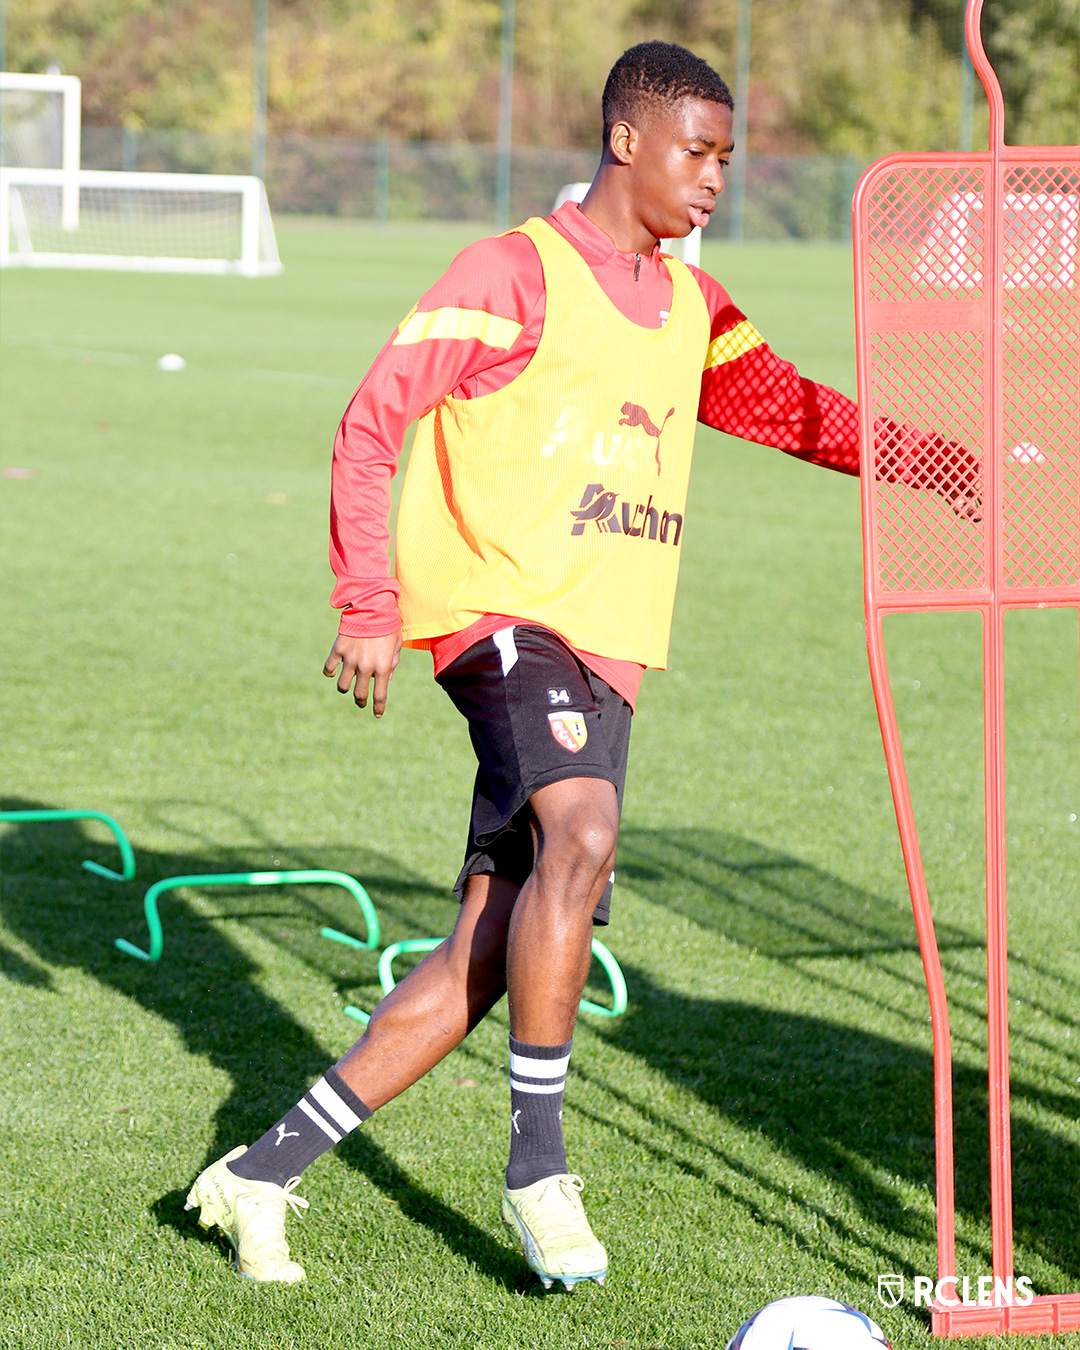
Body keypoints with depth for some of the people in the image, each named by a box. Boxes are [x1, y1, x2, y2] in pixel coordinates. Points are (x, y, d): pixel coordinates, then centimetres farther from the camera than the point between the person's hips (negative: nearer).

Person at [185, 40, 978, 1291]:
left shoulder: (691, 309, 18)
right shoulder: (516, 273, -4)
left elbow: (799, 413, 16)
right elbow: (372, 419, -8)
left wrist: (958, 469, 0)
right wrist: (368, 609, -15)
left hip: (608, 656, 7)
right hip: (504, 613, -7)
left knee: (486, 963, 3)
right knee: (581, 837, -32)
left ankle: (262, 1173, 12)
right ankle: (538, 1166, -21)